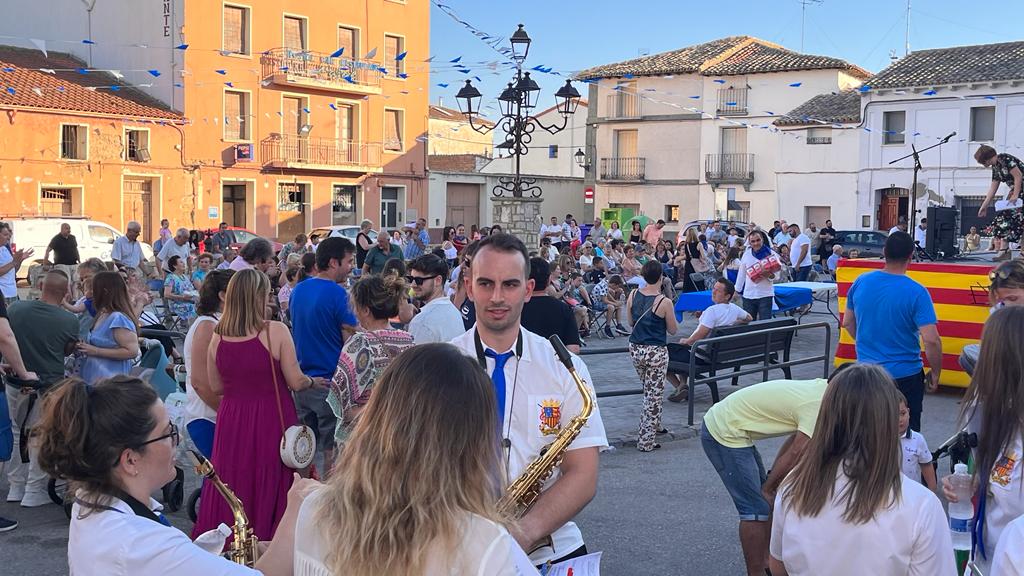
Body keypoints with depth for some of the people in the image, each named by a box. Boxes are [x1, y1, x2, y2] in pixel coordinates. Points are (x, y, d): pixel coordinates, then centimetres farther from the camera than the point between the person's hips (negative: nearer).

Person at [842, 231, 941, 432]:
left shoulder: (861, 282, -4)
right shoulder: (916, 293, -17)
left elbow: (848, 323, 10)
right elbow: (931, 340, -21)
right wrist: (935, 374, -6)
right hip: (905, 375, -4)